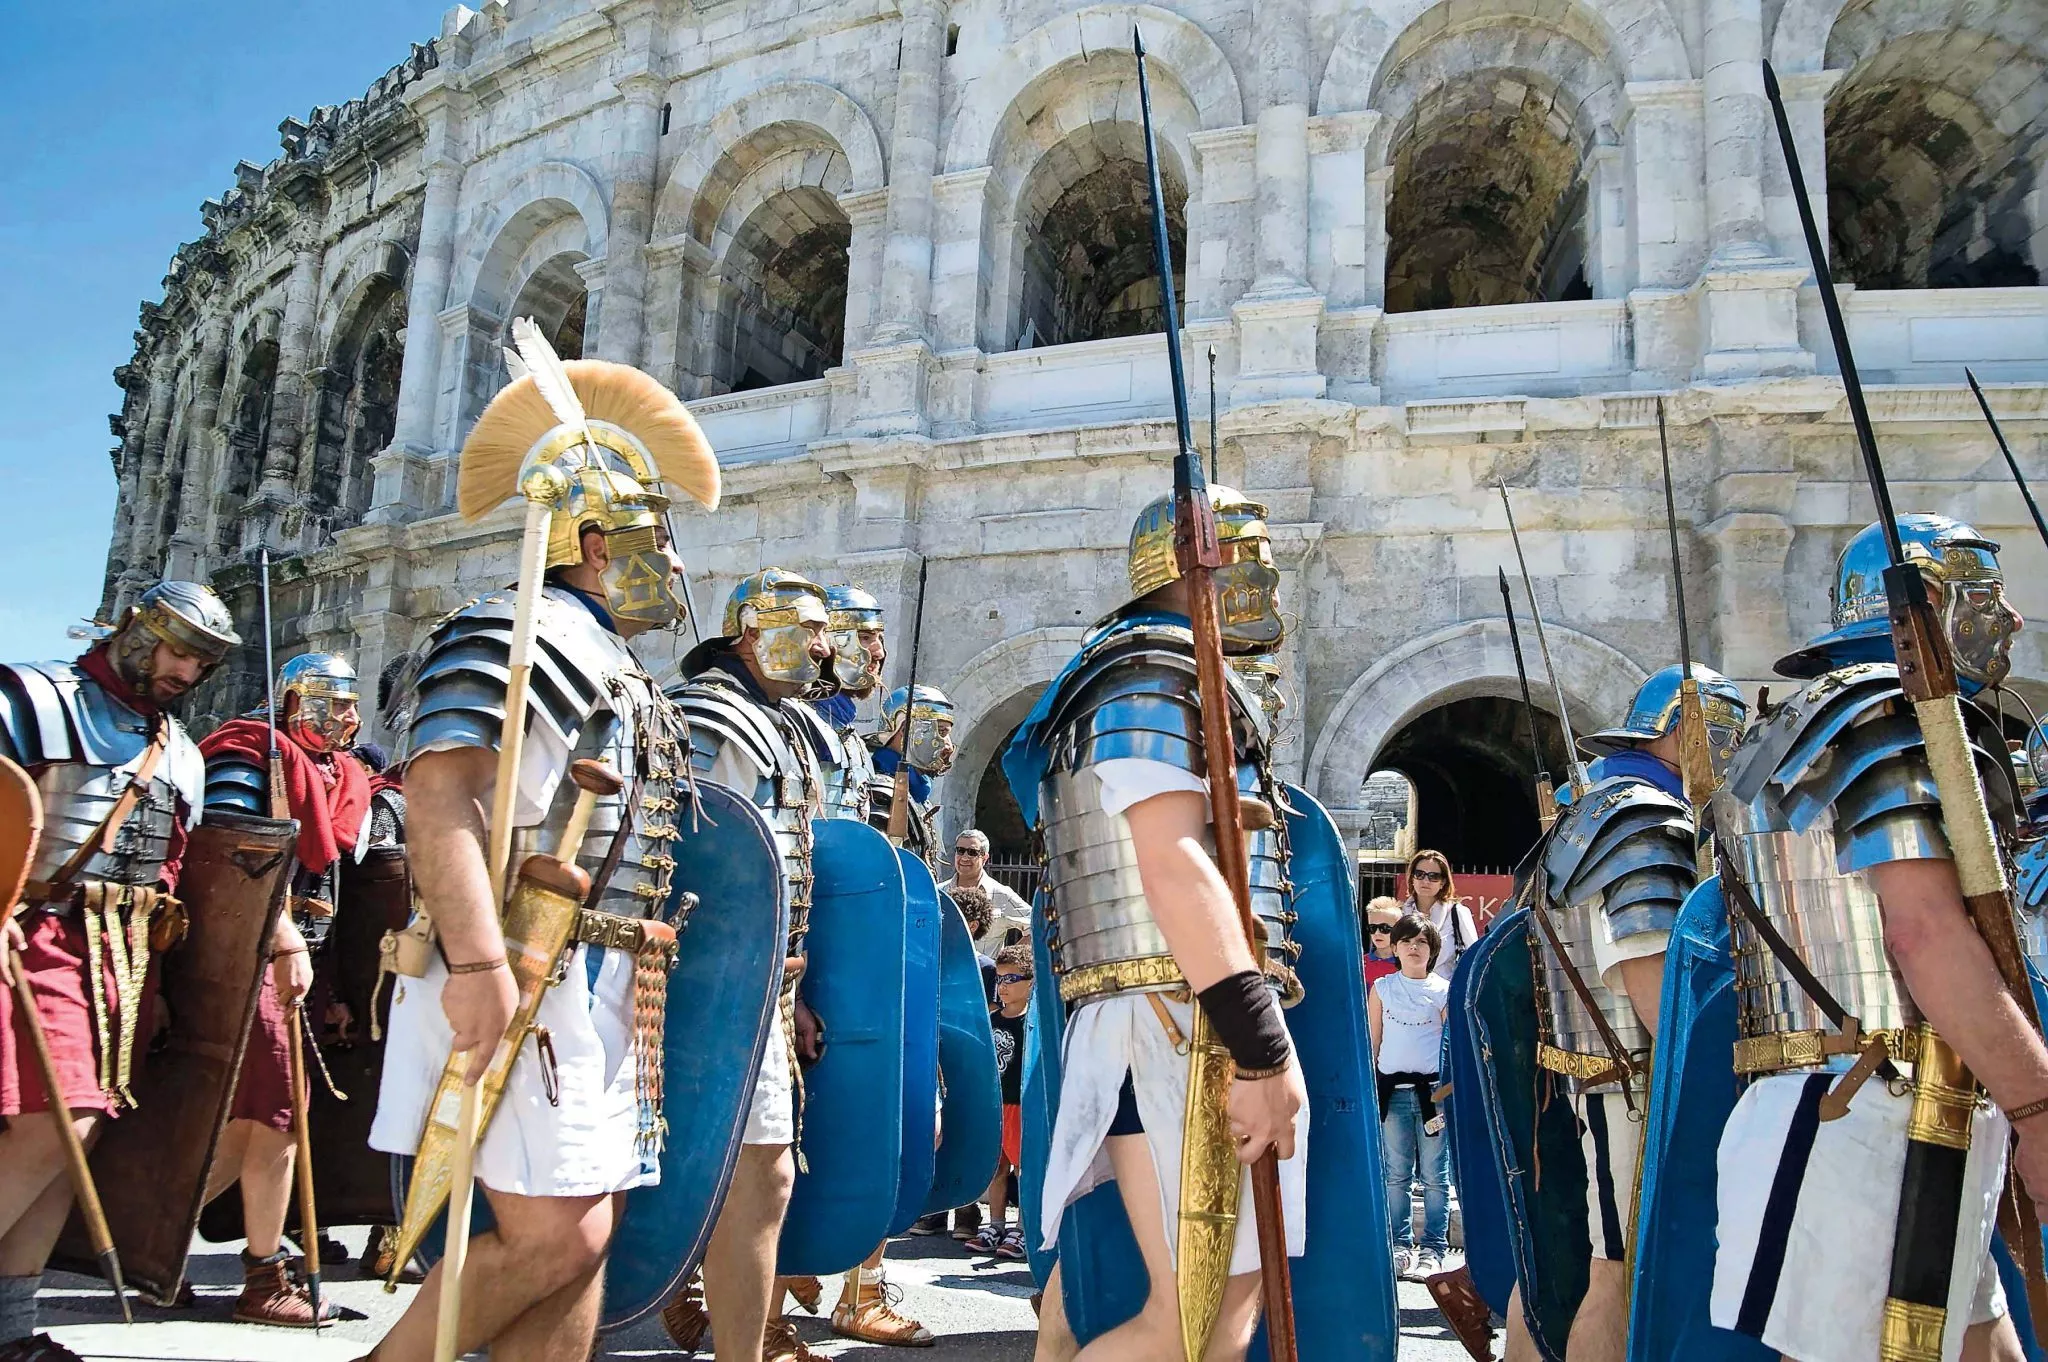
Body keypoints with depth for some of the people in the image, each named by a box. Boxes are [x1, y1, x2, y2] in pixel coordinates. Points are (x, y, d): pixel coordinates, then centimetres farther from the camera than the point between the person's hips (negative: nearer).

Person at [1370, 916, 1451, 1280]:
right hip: (1392, 1090, 1)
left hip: (1433, 1089, -1)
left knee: (1434, 1176, 1)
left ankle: (1433, 1249, 9)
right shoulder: (1382, 987, 9)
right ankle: (1400, 1246, 12)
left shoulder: (1443, 990, 5)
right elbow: (1372, 1040, 11)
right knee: (1396, 1174, 4)